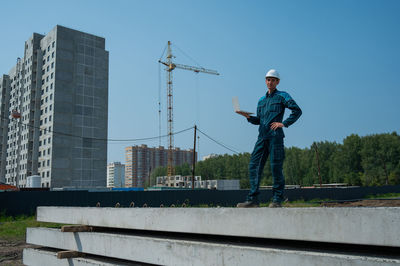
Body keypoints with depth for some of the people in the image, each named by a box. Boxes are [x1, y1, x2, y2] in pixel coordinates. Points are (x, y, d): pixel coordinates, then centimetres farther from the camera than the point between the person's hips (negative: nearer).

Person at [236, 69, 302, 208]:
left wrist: (284, 123, -10)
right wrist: (248, 116, 4)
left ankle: (277, 200, 1)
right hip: (262, 137, 6)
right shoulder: (261, 100, 24)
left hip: (275, 136, -6)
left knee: (276, 167, -6)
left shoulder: (282, 96, 8)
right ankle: (253, 199, 1)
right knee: (254, 166, -2)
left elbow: (297, 110, -2)